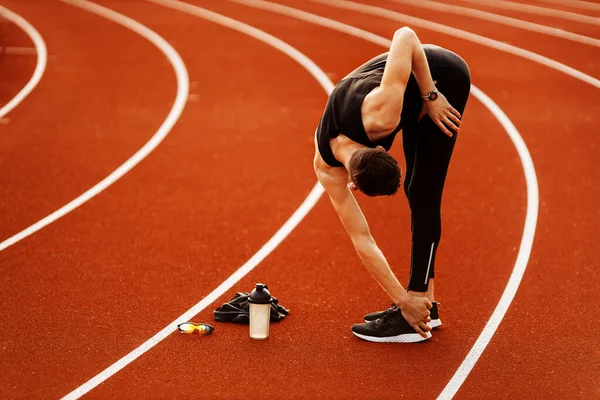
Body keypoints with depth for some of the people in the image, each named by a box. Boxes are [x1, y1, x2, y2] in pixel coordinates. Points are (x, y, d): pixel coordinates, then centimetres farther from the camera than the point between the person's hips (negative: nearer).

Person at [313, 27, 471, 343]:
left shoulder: (378, 118, -39)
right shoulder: (327, 168, -21)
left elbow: (405, 36, -32)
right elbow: (362, 240, -16)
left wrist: (430, 96, -28)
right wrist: (401, 299, -17)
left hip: (441, 75, -5)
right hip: (417, 90, 5)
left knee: (423, 194, -10)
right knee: (416, 191, 7)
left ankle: (420, 302, -7)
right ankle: (424, 302, 17)